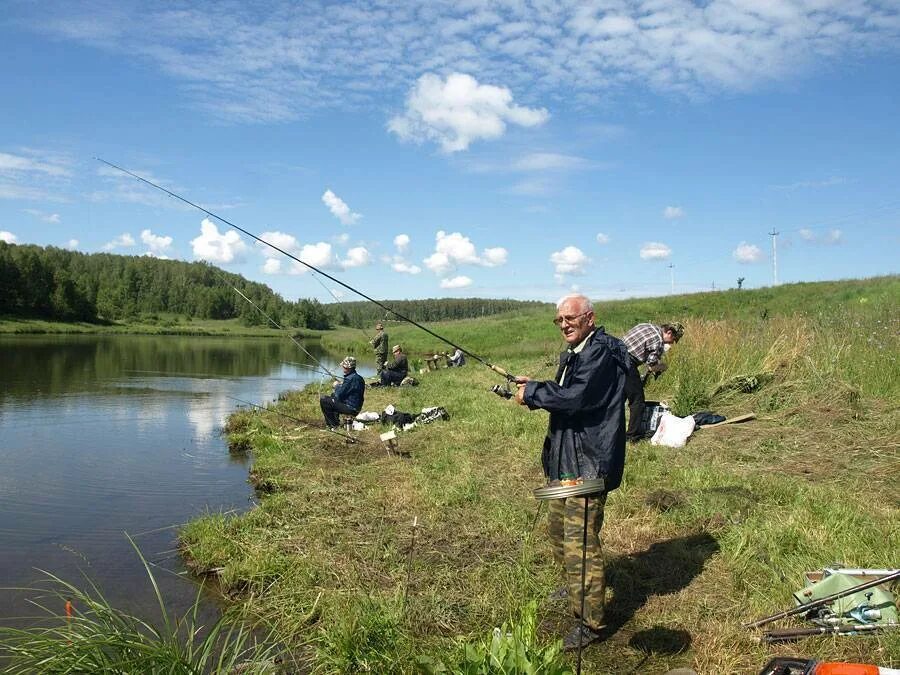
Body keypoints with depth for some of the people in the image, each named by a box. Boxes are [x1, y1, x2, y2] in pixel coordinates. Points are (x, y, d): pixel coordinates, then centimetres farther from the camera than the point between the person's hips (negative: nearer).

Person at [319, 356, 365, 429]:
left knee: (323, 399, -9)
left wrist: (337, 386, 1)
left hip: (350, 409, -10)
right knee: (333, 396, 30)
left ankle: (334, 424, 0)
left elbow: (339, 395, -17)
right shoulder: (359, 377, 9)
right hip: (356, 408, 10)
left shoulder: (350, 378, -22)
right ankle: (335, 420, 28)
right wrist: (341, 385, 7)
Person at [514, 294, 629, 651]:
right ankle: (574, 585, 47)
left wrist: (532, 393, -18)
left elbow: (575, 397, -29)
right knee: (557, 529, 24)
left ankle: (590, 623, 5)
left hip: (587, 463, -11)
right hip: (564, 460, 11)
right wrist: (533, 389, 1)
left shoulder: (602, 353, -18)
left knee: (580, 542, -7)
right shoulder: (572, 353, 14)